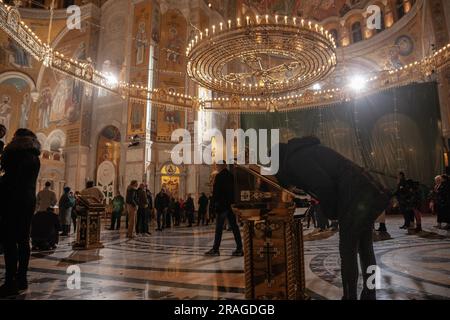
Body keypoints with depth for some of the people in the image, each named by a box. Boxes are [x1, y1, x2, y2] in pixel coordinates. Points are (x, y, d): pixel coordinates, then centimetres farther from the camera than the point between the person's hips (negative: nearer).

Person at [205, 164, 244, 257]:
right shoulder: (231, 175, 10)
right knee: (234, 227, 8)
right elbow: (235, 191, 13)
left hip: (222, 204, -7)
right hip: (231, 204, 7)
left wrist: (215, 202, 0)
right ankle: (239, 249, 10)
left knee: (219, 228, 0)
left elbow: (216, 191, -11)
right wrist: (233, 202, 17)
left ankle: (215, 249, 6)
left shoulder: (219, 176, -9)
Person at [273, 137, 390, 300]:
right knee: (365, 249, 20)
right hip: (370, 192, 10)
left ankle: (350, 296, 15)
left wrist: (331, 212, -2)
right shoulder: (307, 150, 21)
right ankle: (369, 295, 34)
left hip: (356, 199, -10)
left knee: (348, 253, 3)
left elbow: (325, 186, -18)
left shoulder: (294, 160, -7)